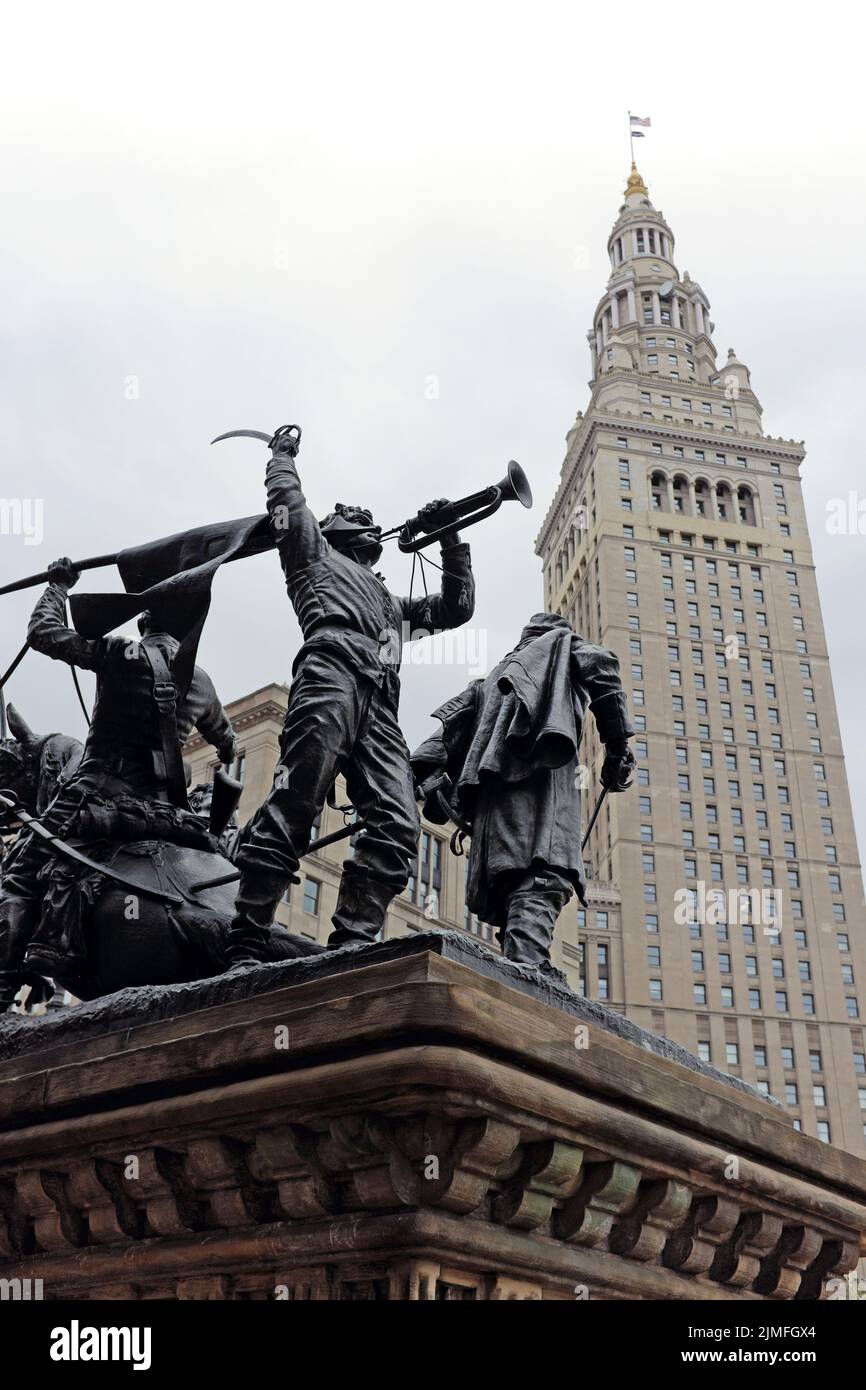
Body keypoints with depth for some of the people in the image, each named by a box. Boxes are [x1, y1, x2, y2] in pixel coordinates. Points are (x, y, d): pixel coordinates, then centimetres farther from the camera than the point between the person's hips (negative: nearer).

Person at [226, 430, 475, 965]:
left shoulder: (392, 603, 45)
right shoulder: (316, 552, 32)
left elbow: (457, 608, 41)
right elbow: (287, 498, 25)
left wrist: (451, 539, 39)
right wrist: (283, 454, 43)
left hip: (380, 704, 6)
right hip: (332, 672, -6)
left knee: (397, 828, -16)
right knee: (294, 804, -22)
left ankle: (350, 945, -22)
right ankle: (245, 944, -25)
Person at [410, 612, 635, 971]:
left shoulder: (495, 675, 39)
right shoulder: (564, 642, 26)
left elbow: (453, 718, 23)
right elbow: (600, 666, 4)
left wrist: (427, 770, 10)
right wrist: (618, 746, 2)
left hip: (494, 774, 6)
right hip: (540, 767, -6)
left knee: (511, 881, 1)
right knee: (544, 876, -21)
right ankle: (526, 966, -41)